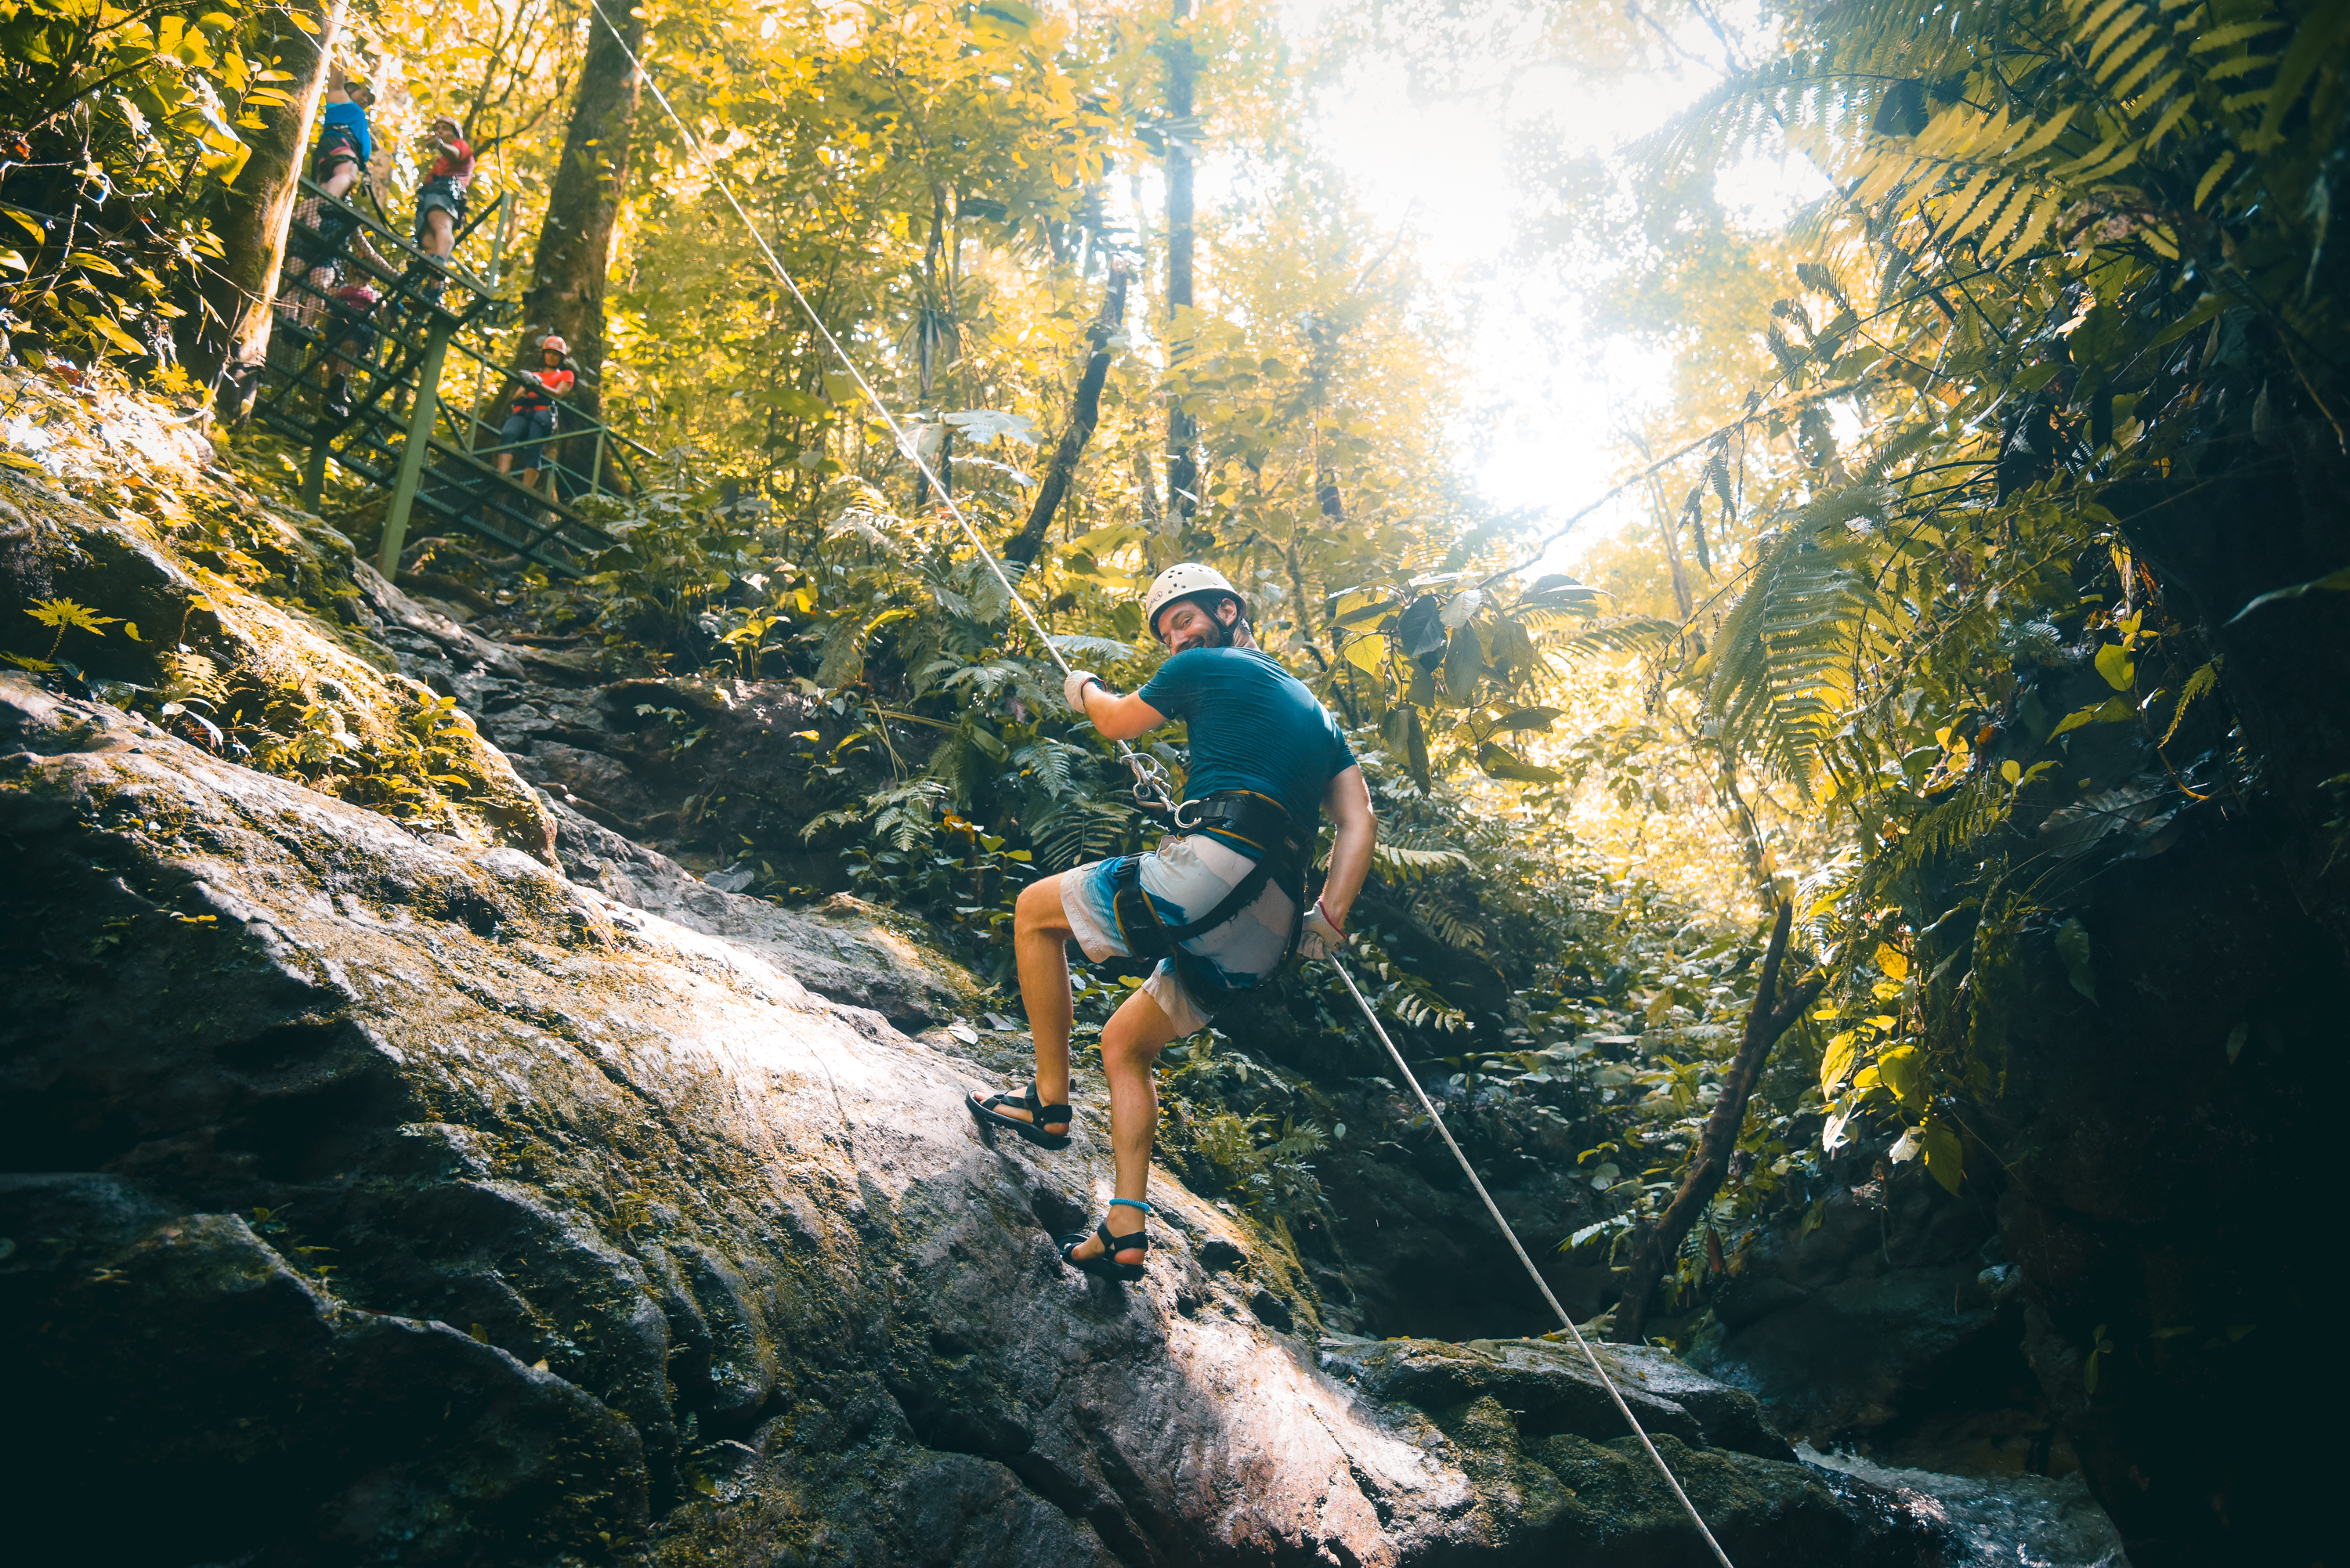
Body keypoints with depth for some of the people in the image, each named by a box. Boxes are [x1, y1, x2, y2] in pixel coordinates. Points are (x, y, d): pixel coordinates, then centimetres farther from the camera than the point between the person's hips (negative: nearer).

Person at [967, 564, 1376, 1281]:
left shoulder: (1205, 668, 7)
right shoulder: (1312, 708, 27)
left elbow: (1117, 722, 23)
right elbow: (1358, 819, 16)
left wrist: (1084, 689, 45)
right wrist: (1329, 917, 9)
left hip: (1214, 865, -8)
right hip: (1267, 932, 8)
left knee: (1034, 910, 13)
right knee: (1122, 1041, 20)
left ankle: (1050, 1100, 13)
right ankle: (1126, 1230, 13)